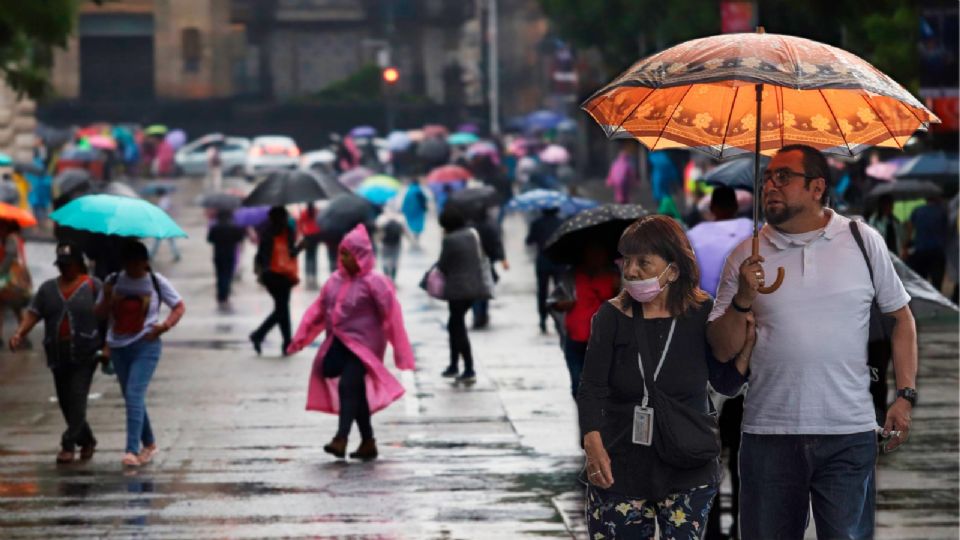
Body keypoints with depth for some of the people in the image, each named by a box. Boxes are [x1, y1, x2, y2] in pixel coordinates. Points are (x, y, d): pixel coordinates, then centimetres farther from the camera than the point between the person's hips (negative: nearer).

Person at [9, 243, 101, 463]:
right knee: (65, 402, 9)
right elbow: (33, 313, 4)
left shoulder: (93, 286, -1)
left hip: (84, 356, -5)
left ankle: (68, 445, -8)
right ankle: (87, 441, 26)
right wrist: (19, 333, -12)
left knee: (76, 399, -12)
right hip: (58, 356, 5)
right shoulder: (48, 288, 11)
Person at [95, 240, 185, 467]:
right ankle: (149, 443, 29)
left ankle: (132, 450, -22)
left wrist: (165, 325, -11)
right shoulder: (113, 281, 5)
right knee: (131, 398, 12)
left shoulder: (157, 282, -1)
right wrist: (107, 298, -14)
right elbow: (99, 314, 7)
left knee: (134, 395, -18)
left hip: (145, 346, -4)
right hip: (118, 346, 4)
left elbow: (179, 307, 7)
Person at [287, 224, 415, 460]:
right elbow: (319, 310, 11)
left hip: (363, 345, -7)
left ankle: (341, 439, -22)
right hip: (339, 345, 7)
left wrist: (400, 351, -14)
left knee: (348, 386, -19)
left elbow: (391, 315, -12)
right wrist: (301, 337, 6)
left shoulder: (373, 282, -11)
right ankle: (368, 443, 19)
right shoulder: (336, 280, 8)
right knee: (355, 393, 11)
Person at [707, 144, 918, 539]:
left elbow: (901, 317, 10)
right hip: (769, 434, 1)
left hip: (849, 436, -1)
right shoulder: (746, 257, 5)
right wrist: (742, 301, -13)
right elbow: (722, 350, 4)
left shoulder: (863, 241, 3)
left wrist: (905, 396, 1)